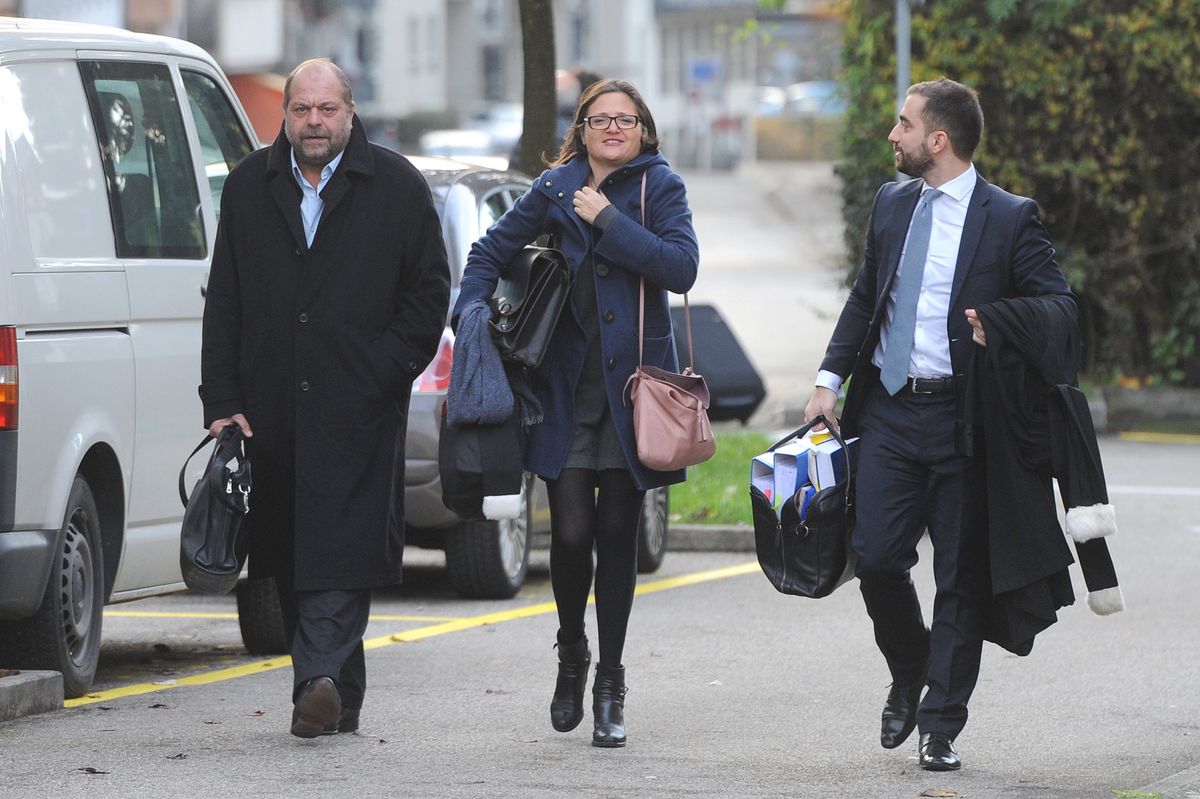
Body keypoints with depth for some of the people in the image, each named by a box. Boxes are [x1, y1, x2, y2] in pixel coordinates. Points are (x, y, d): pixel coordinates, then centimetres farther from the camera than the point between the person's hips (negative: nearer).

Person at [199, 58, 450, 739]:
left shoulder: (397, 187, 4)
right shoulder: (250, 187, 12)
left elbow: (430, 291, 4)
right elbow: (225, 301, 10)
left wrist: (385, 372, -6)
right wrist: (223, 401, 2)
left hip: (359, 406, -4)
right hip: (272, 410, 4)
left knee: (339, 554, -14)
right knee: (291, 558, 6)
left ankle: (320, 677, -23)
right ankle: (338, 697, 13)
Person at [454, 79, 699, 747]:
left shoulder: (660, 188, 2)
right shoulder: (556, 188, 8)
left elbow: (681, 268, -13)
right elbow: (492, 253, 17)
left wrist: (609, 220, -14)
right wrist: (475, 317, 1)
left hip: (631, 386, -1)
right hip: (566, 384, 1)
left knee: (618, 532, 2)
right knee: (571, 530, -6)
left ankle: (610, 687, 11)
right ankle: (572, 658, 20)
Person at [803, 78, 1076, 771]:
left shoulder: (1010, 219, -4)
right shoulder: (892, 205, 12)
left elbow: (1060, 308, -3)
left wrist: (1003, 336, -21)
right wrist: (831, 379, 10)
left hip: (962, 420, -4)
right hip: (888, 411, 4)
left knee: (962, 579, 1)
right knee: (876, 560, -4)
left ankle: (941, 726, 9)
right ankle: (909, 677, 23)